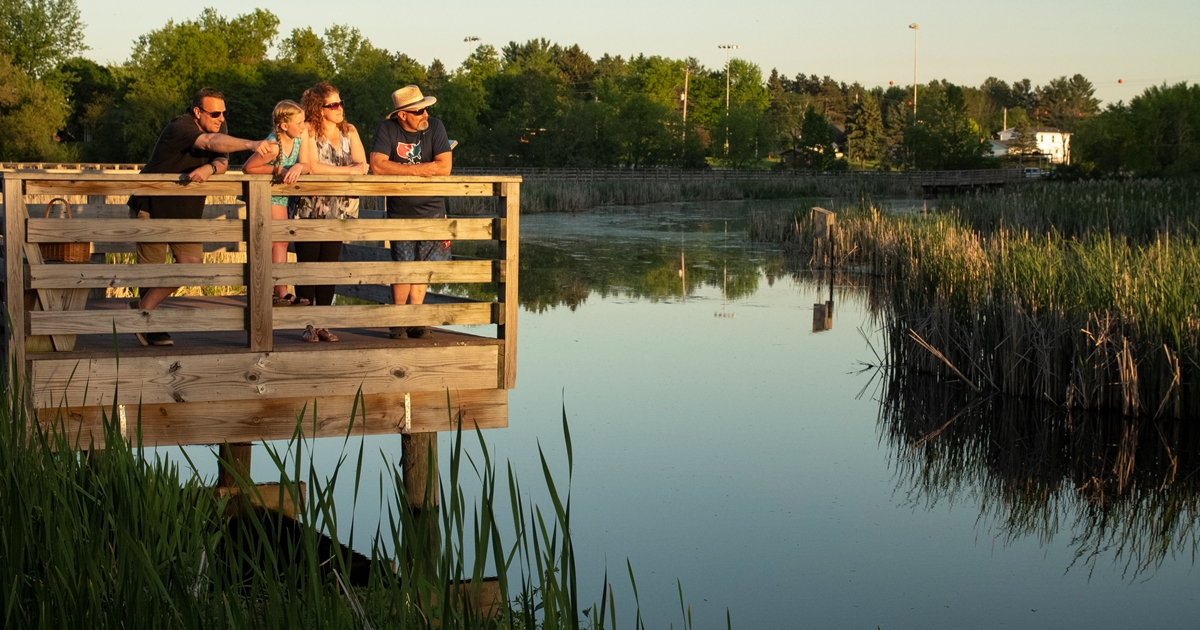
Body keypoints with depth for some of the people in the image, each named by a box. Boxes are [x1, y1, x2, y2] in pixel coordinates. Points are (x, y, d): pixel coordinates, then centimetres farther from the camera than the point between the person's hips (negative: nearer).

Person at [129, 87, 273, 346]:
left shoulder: (219, 126, 1)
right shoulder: (180, 127, -24)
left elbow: (223, 162, -6)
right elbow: (211, 142, -42)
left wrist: (210, 168, -31)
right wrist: (250, 144, -56)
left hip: (186, 210, 7)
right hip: (152, 207, -7)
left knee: (192, 262, -3)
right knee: (153, 268, -2)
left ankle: (143, 307, 14)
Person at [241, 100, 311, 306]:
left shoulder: (300, 135, -12)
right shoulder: (273, 146, -31)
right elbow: (247, 168, -25)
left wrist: (299, 167, -31)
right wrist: (277, 170, -26)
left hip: (280, 195, 8)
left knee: (281, 242, 7)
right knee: (267, 243, -7)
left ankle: (281, 292, 11)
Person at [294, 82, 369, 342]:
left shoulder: (349, 131, 7)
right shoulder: (308, 131, -7)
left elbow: (362, 166, -3)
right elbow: (311, 166, -20)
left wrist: (326, 171, -19)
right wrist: (347, 170, -13)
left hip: (339, 211, 4)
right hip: (310, 210, -4)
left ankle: (323, 324, 11)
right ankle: (308, 325, 4)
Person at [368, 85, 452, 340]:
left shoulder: (435, 127, -5)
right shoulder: (387, 129, -8)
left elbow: (444, 167, -14)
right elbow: (377, 166, -20)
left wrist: (400, 169, -16)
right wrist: (417, 170, -18)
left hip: (431, 209, 2)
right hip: (400, 211, -2)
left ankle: (415, 321, 14)